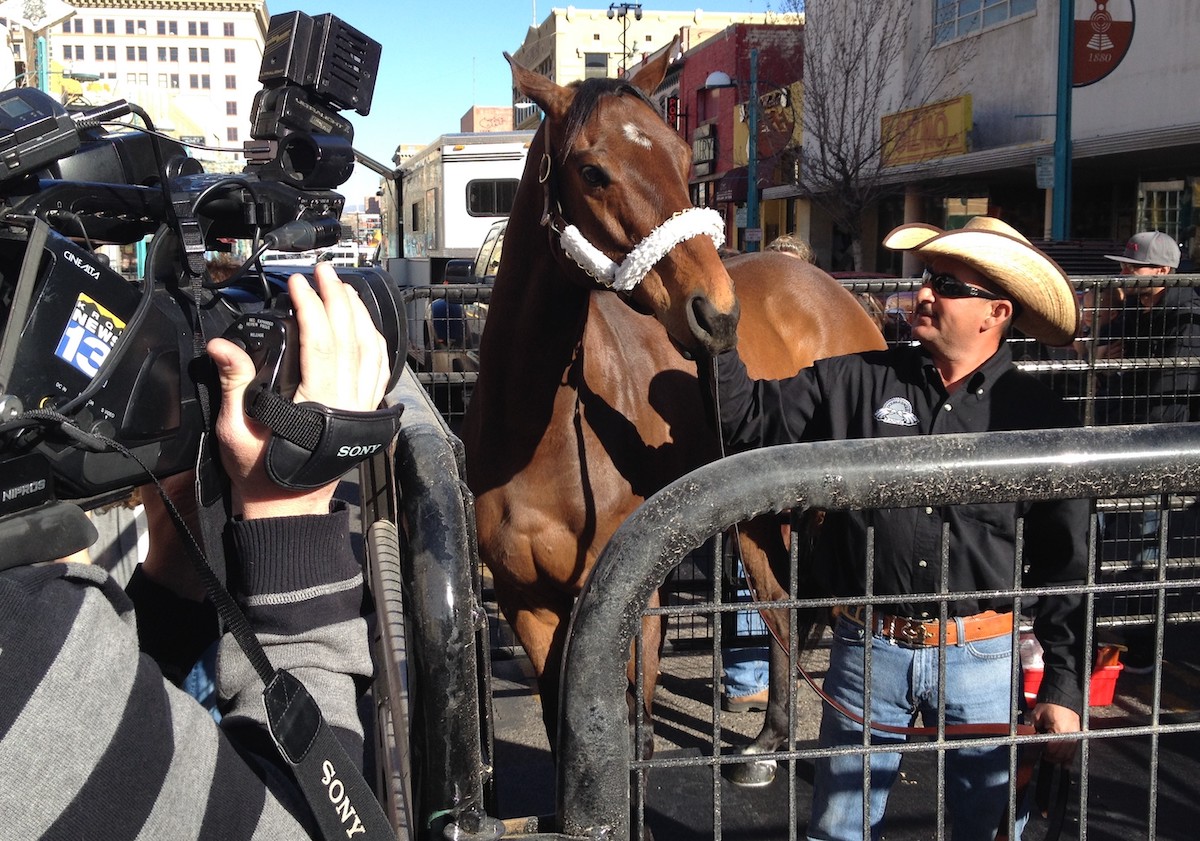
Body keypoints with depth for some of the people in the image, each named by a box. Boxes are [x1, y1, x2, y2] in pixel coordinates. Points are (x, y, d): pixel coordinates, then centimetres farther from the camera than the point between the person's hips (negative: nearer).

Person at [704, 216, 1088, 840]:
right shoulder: (855, 381, -1)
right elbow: (752, 419, -2)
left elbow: (1067, 562, -1)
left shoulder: (1036, 414, -3)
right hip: (867, 649, 1)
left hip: (981, 656, -1)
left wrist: (1064, 688, -3)